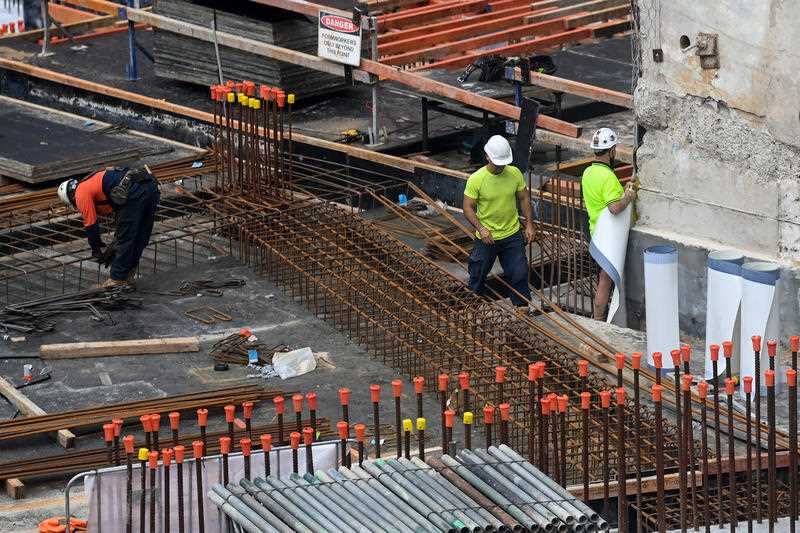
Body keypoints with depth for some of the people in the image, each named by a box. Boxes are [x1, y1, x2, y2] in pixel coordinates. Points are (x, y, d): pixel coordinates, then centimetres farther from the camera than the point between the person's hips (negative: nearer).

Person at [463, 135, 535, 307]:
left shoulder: (515, 174, -7)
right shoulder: (476, 179, -18)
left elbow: (524, 199, 5)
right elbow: (468, 208, -14)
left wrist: (529, 224, -1)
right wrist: (481, 228, -26)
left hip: (512, 235, 2)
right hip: (486, 238, -2)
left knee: (519, 273, 4)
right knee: (478, 274, 13)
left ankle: (523, 307, 20)